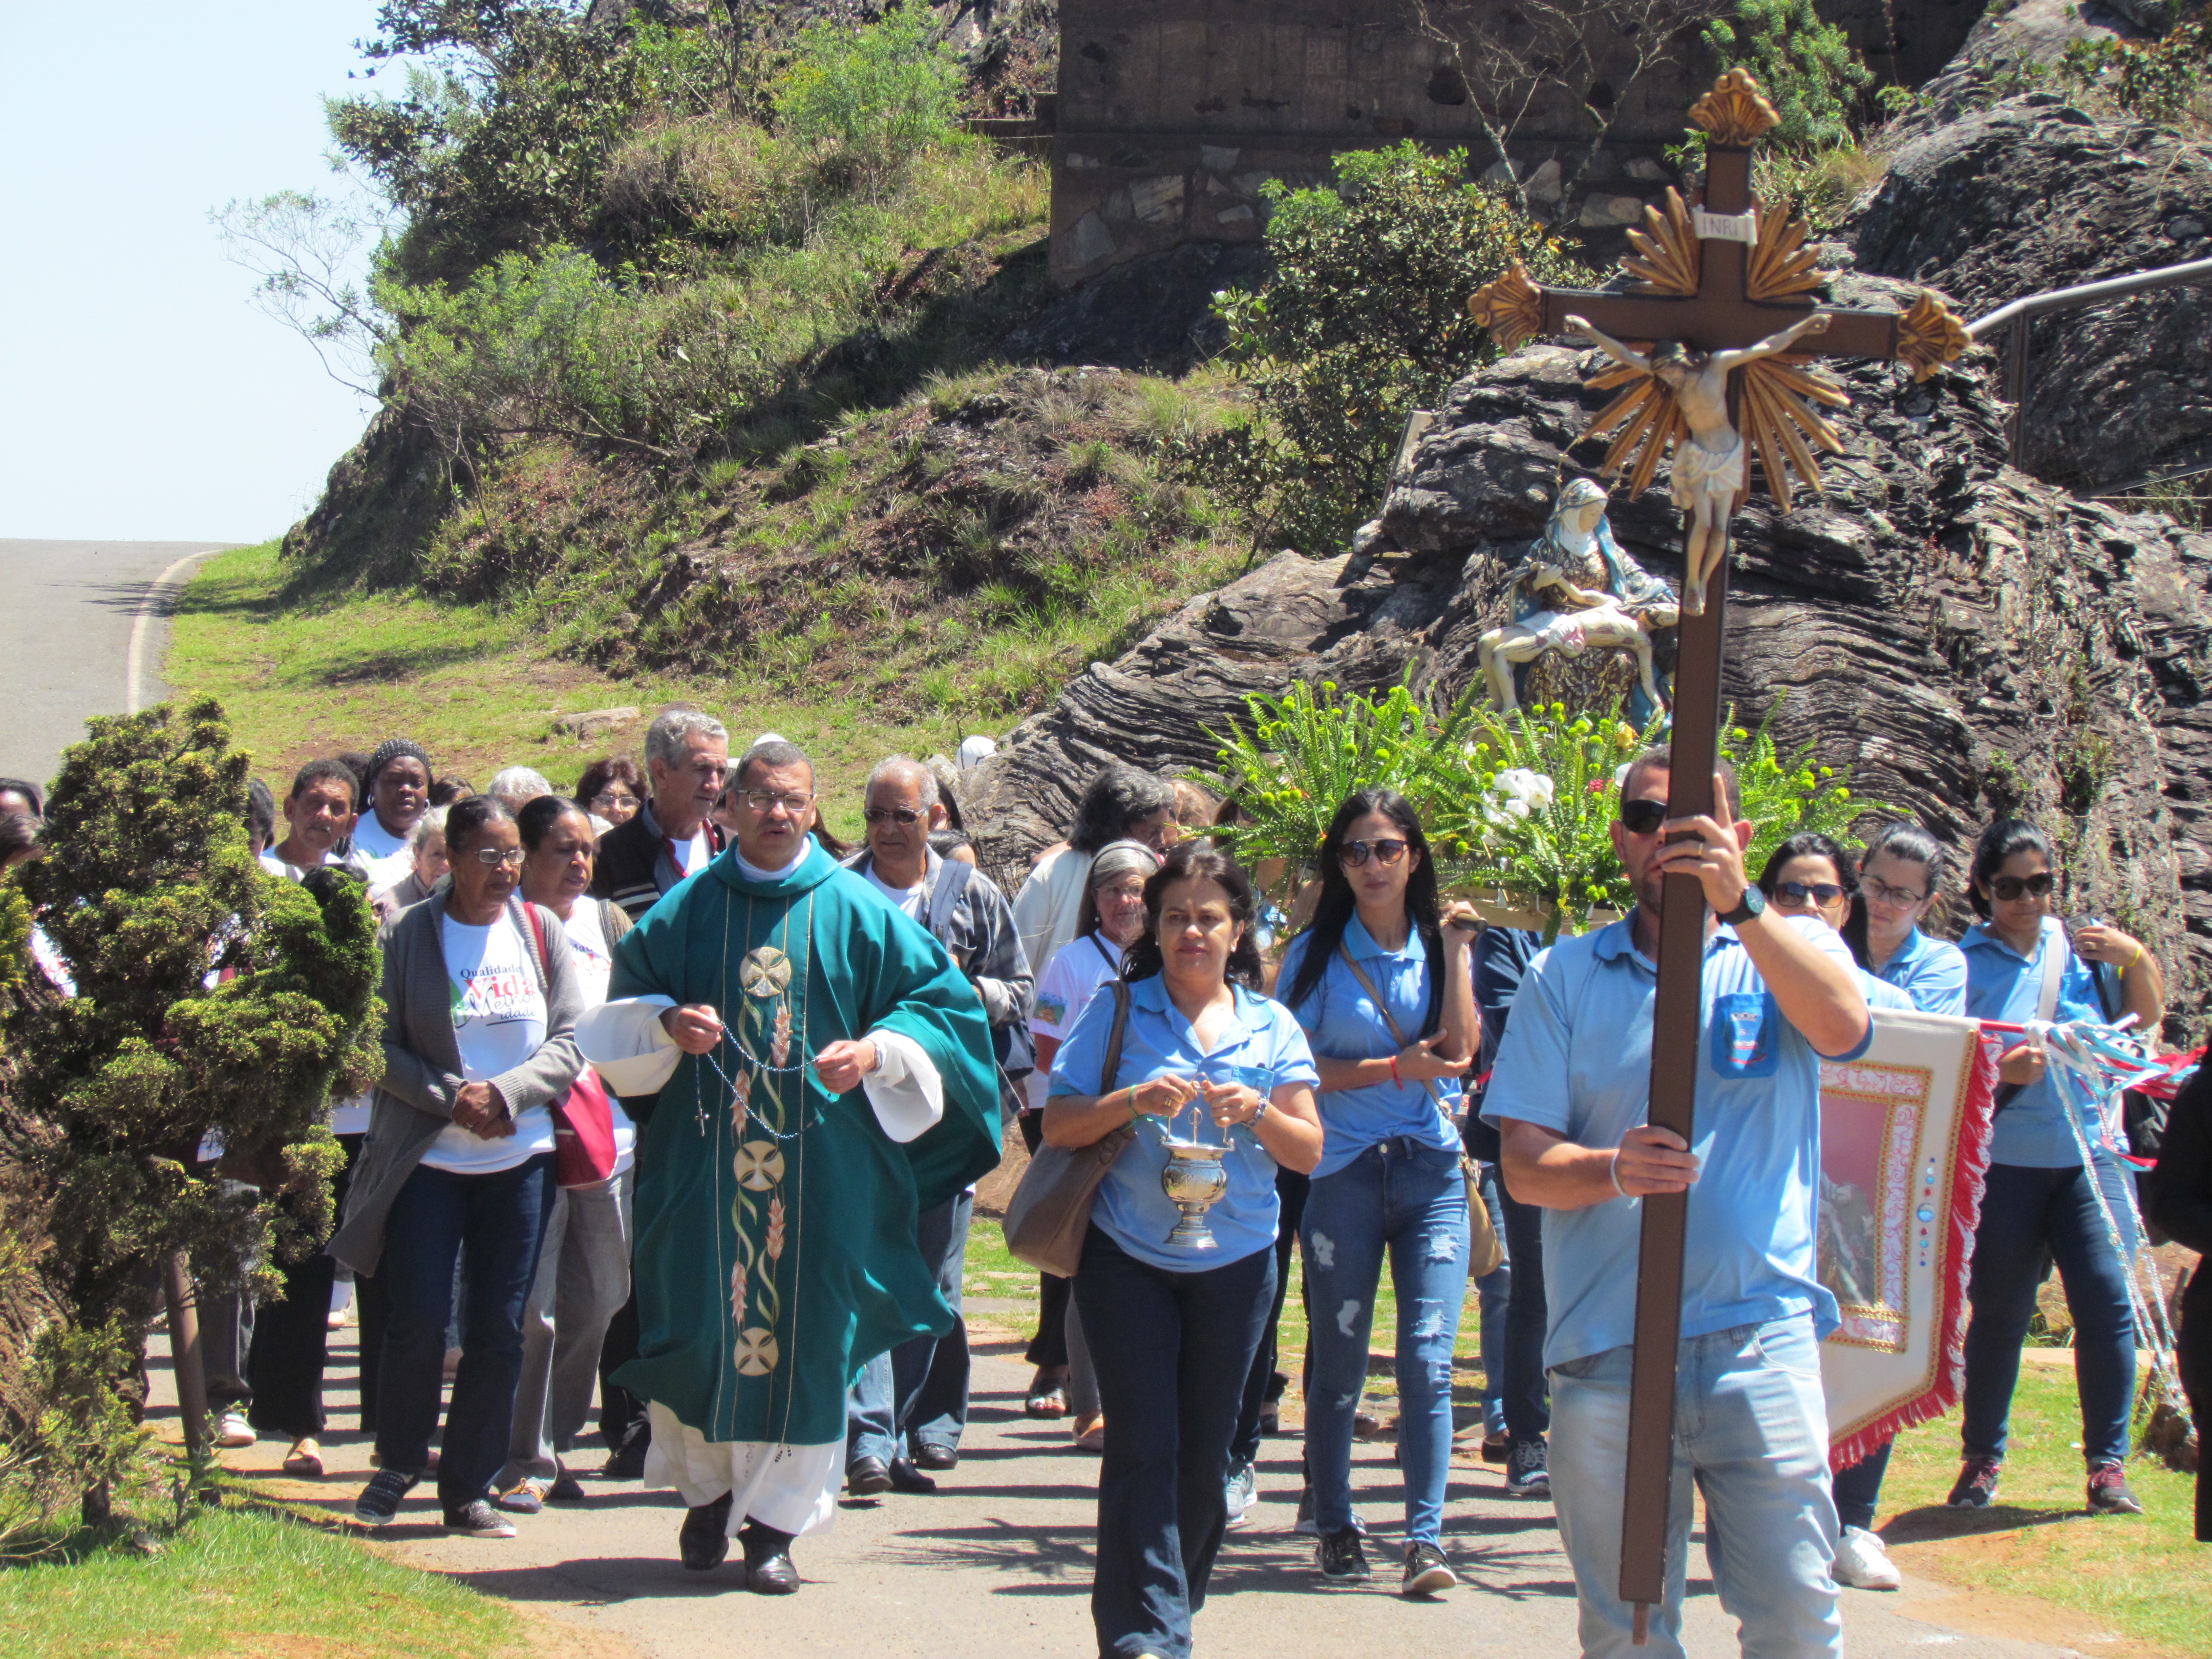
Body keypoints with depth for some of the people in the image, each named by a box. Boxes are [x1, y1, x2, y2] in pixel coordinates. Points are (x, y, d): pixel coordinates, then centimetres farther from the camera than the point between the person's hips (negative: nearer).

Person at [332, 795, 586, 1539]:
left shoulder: (541, 931, 5)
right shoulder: (406, 935, -2)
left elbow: (569, 1043, 3)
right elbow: (380, 1045, -4)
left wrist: (504, 1093, -13)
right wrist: (452, 1097, -15)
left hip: (520, 1157, 2)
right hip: (428, 1158, -2)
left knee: (499, 1331, 2)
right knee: (418, 1319, -5)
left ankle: (468, 1489, 11)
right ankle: (398, 1464, 17)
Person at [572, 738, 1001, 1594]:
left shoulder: (855, 911, 5)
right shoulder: (688, 907, 9)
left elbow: (941, 999, 5)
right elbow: (625, 1002, 15)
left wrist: (876, 1050, -13)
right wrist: (669, 1023, -7)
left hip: (823, 1162, -1)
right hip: (704, 1159, 1)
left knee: (803, 1333, -2)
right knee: (700, 1322, 0)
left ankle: (776, 1520, 5)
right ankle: (710, 1488, 22)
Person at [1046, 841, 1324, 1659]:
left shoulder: (1271, 1027, 7)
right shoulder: (1118, 1011, 2)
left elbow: (1309, 1151, 4)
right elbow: (1059, 1124, -2)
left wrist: (1256, 1112, -15)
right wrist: (1135, 1101, -18)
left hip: (1233, 1261, 2)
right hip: (1127, 1256, -2)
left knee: (1204, 1454, 8)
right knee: (1143, 1449, -10)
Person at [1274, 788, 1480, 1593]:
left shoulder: (1437, 946, 9)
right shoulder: (1317, 955, 5)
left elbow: (1461, 1049, -4)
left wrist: (1455, 951, -5)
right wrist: (1395, 1069, -10)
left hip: (1432, 1171, 1)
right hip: (1343, 1169, -1)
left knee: (1428, 1358, -9)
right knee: (1340, 1362, 5)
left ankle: (1426, 1540, -12)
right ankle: (1334, 1528, 18)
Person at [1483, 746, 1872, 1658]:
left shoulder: (1789, 951, 8)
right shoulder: (1567, 975, 10)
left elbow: (1844, 1028, -16)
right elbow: (1523, 1163, 3)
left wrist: (1739, 902, -28)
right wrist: (1612, 1169, -19)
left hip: (1762, 1342, -1)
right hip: (1606, 1351, 1)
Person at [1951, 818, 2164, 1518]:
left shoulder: (2082, 946, 10)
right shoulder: (1965, 960, 2)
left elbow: (2147, 1021, 15)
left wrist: (2137, 960, -1)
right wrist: (1998, 1071, -20)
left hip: (2087, 1153, 2)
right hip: (2003, 1162, -2)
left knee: (2105, 1299, -8)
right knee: (1999, 1313, 3)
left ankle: (2108, 1464, 0)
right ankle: (1981, 1459, 18)